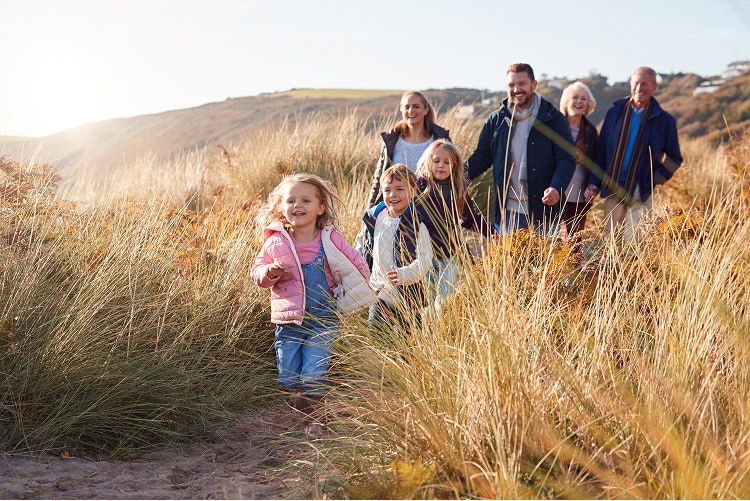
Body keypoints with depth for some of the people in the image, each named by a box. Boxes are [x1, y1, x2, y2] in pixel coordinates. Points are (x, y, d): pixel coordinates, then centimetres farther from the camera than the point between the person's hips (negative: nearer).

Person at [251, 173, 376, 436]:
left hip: (323, 319, -2)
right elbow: (257, 272, 4)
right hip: (288, 320, 2)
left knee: (314, 375, -9)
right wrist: (269, 272, -17)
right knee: (288, 379, 4)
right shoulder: (276, 242, -3)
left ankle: (312, 420, 15)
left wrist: (345, 296, 3)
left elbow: (358, 265, 4)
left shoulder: (330, 240, -5)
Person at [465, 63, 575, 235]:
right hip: (507, 212, 2)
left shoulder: (553, 118, 0)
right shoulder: (496, 120, 8)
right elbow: (482, 156, 12)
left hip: (543, 212, -2)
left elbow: (566, 159, -4)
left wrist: (556, 187, -22)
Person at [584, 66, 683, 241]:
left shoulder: (664, 120, 0)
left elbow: (674, 159, 7)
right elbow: (601, 149, 7)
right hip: (612, 189, 3)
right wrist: (594, 182, 0)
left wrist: (655, 179, -8)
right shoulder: (615, 111, 5)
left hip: (640, 192, -3)